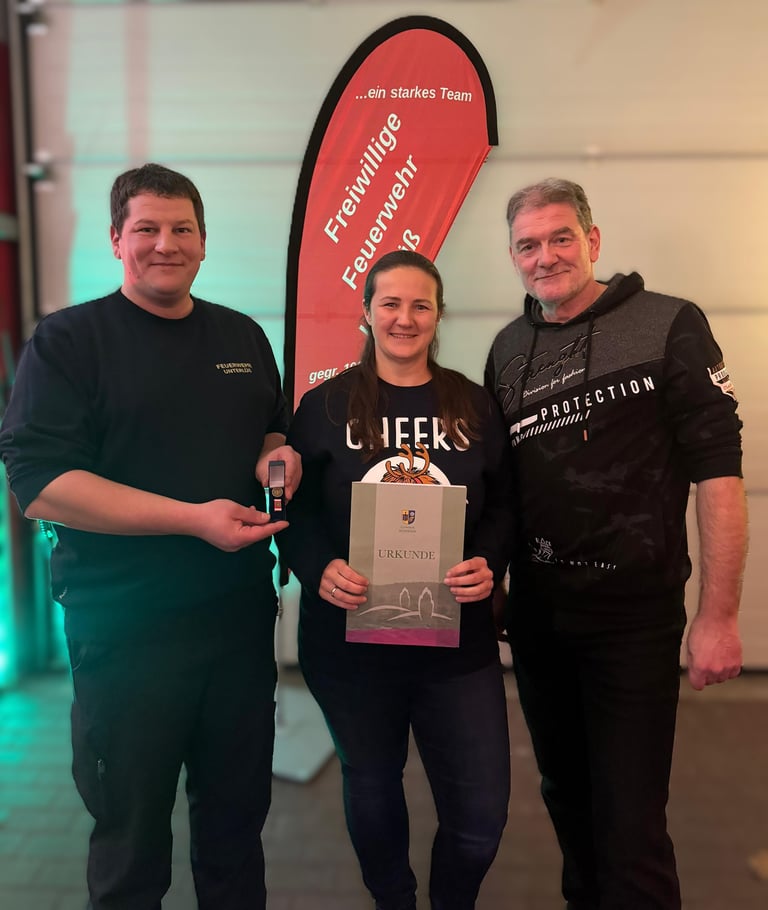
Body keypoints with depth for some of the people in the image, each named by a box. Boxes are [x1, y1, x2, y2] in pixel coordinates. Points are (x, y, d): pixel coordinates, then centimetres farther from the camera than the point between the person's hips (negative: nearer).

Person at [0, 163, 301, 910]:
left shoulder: (242, 337, 9)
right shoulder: (68, 340, -6)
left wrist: (278, 456, -4)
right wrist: (194, 518, -23)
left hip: (240, 617, 5)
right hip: (125, 630, -4)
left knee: (238, 815, 20)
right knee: (130, 831, 15)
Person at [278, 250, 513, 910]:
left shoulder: (476, 407, 3)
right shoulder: (324, 406, -2)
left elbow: (504, 507, 4)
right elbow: (294, 508, -2)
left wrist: (488, 565, -14)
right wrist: (320, 569, -20)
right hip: (350, 639, 0)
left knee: (482, 813, 8)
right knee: (372, 791, 21)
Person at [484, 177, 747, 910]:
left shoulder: (668, 326, -8)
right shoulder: (508, 350, 6)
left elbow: (717, 468, -11)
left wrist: (717, 615, -13)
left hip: (634, 616, -4)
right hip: (535, 614, 5)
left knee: (630, 822, 1)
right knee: (565, 793, 21)